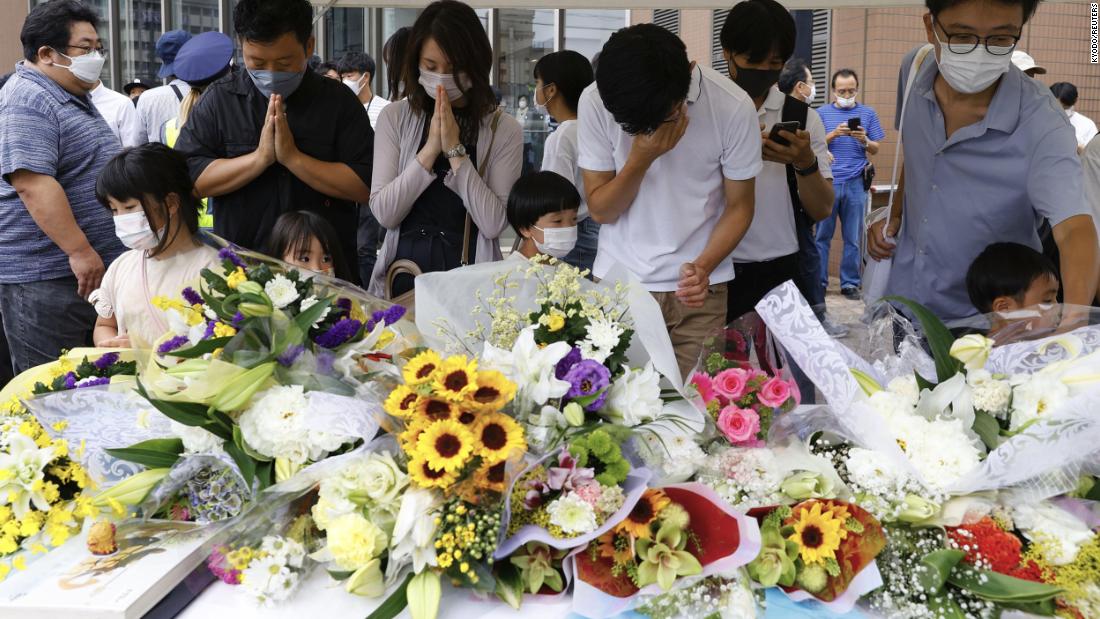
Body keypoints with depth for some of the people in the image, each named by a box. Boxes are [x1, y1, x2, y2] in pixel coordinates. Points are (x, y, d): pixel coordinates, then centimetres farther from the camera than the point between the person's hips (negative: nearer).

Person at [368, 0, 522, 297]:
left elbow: (493, 224, -9)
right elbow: (384, 213, -3)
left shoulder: (504, 129, -1)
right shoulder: (395, 118, 4)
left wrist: (455, 150, -13)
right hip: (403, 274, 2)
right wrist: (430, 149, -12)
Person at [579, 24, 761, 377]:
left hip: (697, 287, 0)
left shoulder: (733, 108, -14)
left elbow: (739, 207, -3)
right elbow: (600, 211, -5)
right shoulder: (595, 102, -11)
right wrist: (640, 160, -22)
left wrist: (704, 267, -19)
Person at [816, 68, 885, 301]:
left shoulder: (868, 113, 10)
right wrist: (833, 134, -12)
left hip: (856, 183, 1)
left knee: (853, 238, 3)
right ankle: (819, 282, 8)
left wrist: (864, 140, -10)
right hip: (827, 182, 0)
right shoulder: (822, 113, 9)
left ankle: (850, 283, 10)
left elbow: (875, 149, 12)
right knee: (822, 235, 2)